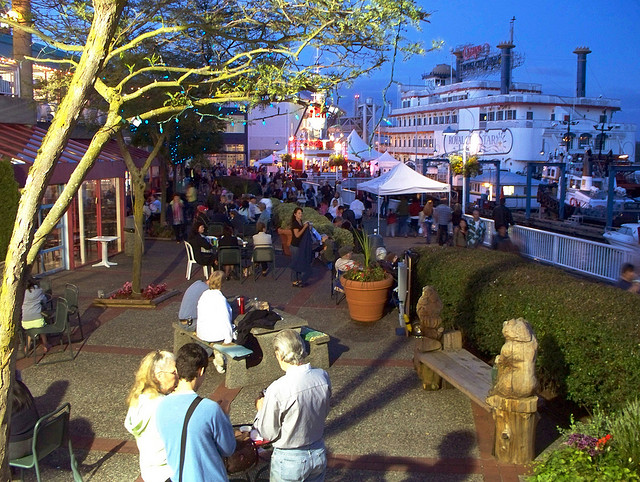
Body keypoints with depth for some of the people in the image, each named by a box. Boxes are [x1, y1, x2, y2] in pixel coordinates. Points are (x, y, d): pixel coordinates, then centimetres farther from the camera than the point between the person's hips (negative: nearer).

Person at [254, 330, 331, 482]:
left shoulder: (277, 391, -28)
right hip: (319, 454, 5)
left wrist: (260, 409, 2)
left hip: (290, 460, -5)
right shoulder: (323, 377, -13)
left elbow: (268, 433, -16)